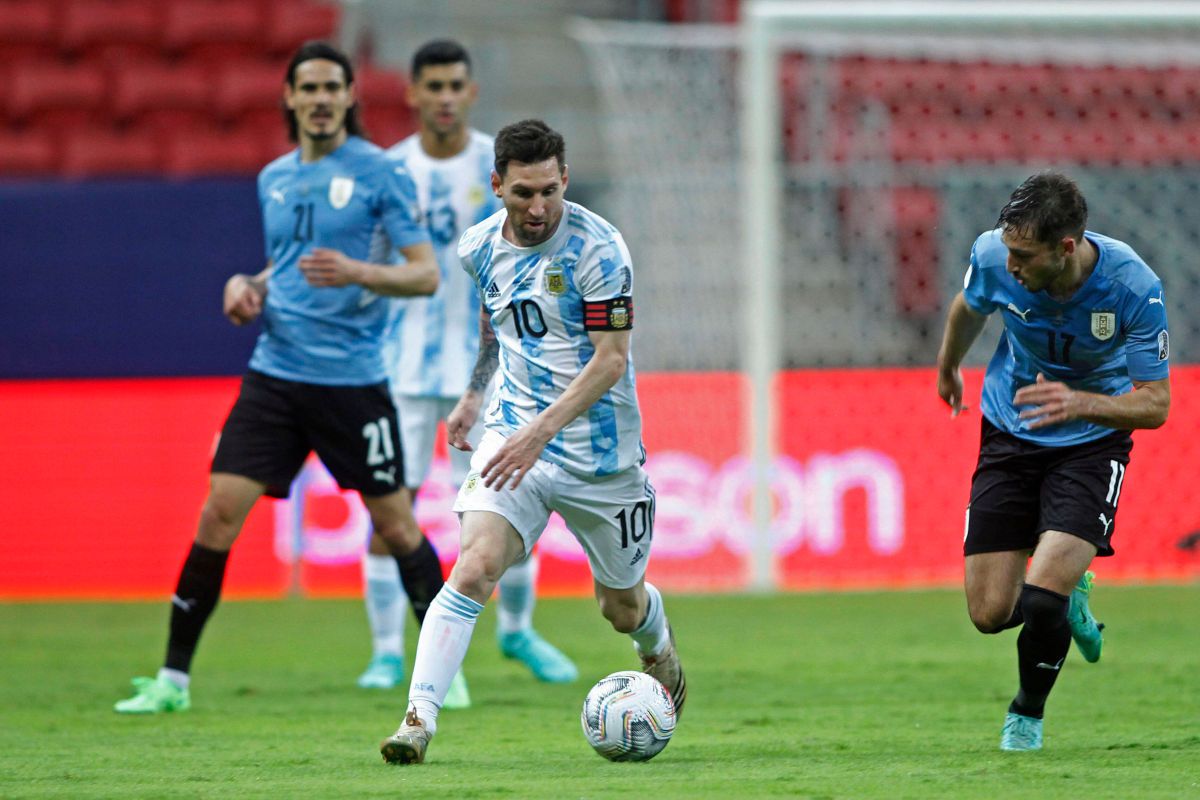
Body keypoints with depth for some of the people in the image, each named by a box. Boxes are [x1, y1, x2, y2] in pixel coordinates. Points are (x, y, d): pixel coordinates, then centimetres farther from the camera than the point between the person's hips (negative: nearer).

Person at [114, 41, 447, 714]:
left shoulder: (380, 173, -5)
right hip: (276, 374, 4)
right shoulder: (275, 179, 12)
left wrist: (357, 272, -24)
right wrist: (250, 288, 5)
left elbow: (426, 274, -8)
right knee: (219, 512, -6)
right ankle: (174, 678, -1)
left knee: (396, 524, 3)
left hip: (353, 380, -4)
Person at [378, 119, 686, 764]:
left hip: (601, 451, -2)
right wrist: (474, 394, 27)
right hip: (513, 431, 3)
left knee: (621, 607, 14)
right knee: (473, 568, -21)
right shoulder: (480, 245, 0)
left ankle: (659, 649, 50)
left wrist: (541, 431, -28)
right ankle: (419, 718, -24)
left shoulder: (596, 247, -17)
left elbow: (611, 359, -19)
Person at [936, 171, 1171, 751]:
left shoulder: (1134, 286, -26)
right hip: (1010, 436, 3)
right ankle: (1068, 592, 33)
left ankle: (1028, 713, 10)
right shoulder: (994, 256, -19)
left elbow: (1155, 404, -19)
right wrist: (948, 367, 27)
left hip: (1092, 442, -3)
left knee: (1041, 597, -21)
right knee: (990, 612, -3)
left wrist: (1081, 403, -38)